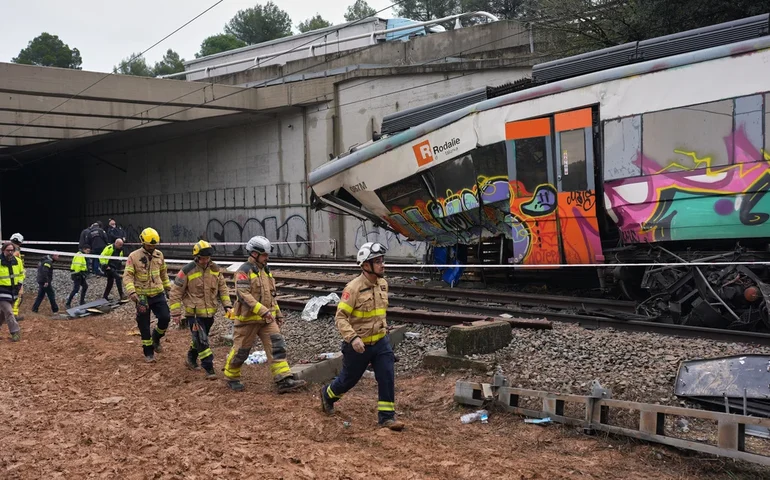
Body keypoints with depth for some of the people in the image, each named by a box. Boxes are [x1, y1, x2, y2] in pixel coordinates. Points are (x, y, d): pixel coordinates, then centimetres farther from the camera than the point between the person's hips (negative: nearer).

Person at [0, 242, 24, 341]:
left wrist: (20, 283, 5)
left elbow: (21, 273, 18)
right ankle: (15, 333, -10)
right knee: (8, 312, -9)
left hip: (13, 291, 5)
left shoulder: (18, 261, 2)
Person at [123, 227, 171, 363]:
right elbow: (127, 276, -14)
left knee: (165, 317, -10)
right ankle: (149, 353, 18)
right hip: (142, 296, -3)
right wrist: (131, 291, -26)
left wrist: (168, 286, 21)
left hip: (158, 294, 3)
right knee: (144, 325, 4)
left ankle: (156, 338, 20)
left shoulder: (159, 255, 4)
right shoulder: (134, 256, -10)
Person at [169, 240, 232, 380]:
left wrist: (227, 305, 1)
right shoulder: (187, 271, -14)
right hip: (193, 313, -5)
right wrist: (176, 313, -9)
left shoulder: (215, 269, 0)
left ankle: (191, 359, 42)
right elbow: (175, 292, -8)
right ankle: (209, 369, -2)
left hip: (209, 312, 5)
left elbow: (222, 288, 10)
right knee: (202, 340, -9)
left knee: (200, 338, 20)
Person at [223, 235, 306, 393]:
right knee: (241, 350, 6)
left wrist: (278, 313, 18)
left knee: (277, 346, -6)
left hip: (267, 319, 7)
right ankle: (231, 377, 29)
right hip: (248, 319, -7)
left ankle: (284, 380, -9)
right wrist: (262, 310, -29)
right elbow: (244, 295, -24)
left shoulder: (265, 270, 13)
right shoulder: (244, 271, -13)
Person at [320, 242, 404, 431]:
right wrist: (352, 338, -32)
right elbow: (340, 317, -21)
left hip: (380, 342, 5)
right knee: (349, 379, 14)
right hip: (358, 345, -5)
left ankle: (387, 416, 4)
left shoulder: (383, 284, 1)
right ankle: (328, 394, 43)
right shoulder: (353, 288, -21)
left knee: (387, 377, -6)